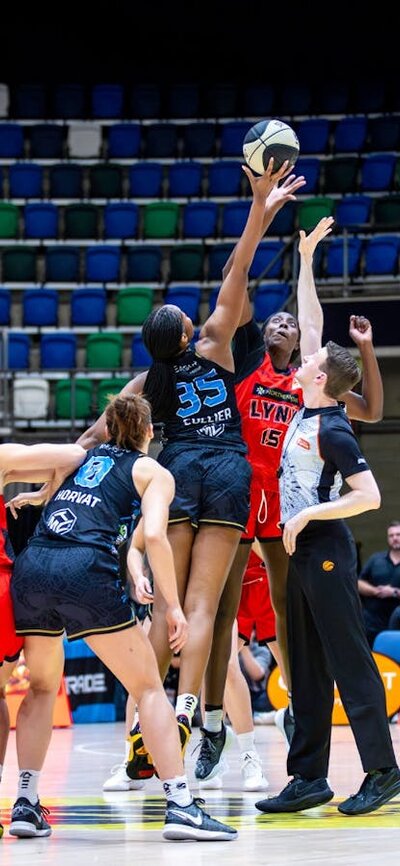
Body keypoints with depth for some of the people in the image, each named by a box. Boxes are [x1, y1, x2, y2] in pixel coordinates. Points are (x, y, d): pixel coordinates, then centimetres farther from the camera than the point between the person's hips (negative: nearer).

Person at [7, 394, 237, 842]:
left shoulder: (82, 457, 29)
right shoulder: (153, 472, 15)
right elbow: (154, 535, -2)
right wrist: (172, 604, 1)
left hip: (30, 566, 5)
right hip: (85, 570, -5)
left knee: (42, 686, 24)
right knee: (148, 685, 3)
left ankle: (25, 804, 14)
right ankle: (179, 805, -8)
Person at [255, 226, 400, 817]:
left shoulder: (333, 431, -15)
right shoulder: (308, 411, 8)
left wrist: (306, 515, -19)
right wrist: (305, 265, 19)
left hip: (325, 550, -9)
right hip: (301, 552, 9)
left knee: (349, 662, -6)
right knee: (306, 670, 8)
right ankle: (309, 778, 10)